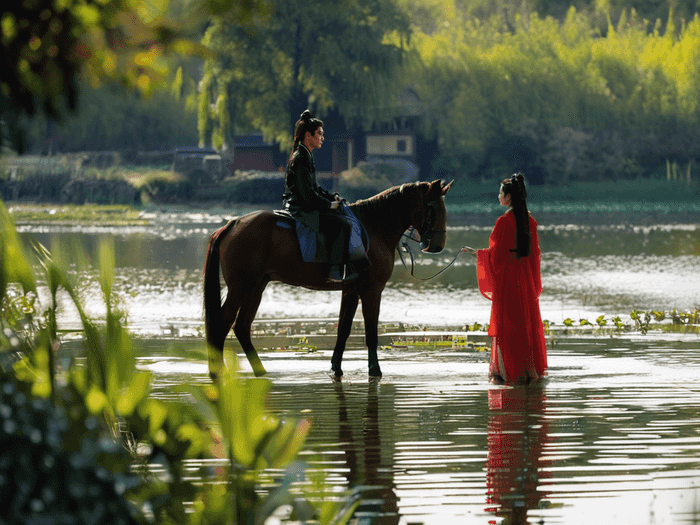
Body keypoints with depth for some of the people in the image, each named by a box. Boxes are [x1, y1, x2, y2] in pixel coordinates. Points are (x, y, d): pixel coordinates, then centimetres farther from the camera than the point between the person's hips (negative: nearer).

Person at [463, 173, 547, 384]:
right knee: (526, 321, 11)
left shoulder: (504, 221, -16)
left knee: (506, 325, 0)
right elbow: (534, 251, 10)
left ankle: (509, 372, 0)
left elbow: (496, 253, -14)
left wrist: (475, 252, 1)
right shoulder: (529, 220, 5)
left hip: (507, 276, -7)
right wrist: (534, 282, 18)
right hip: (526, 276, 7)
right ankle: (530, 369, 12)